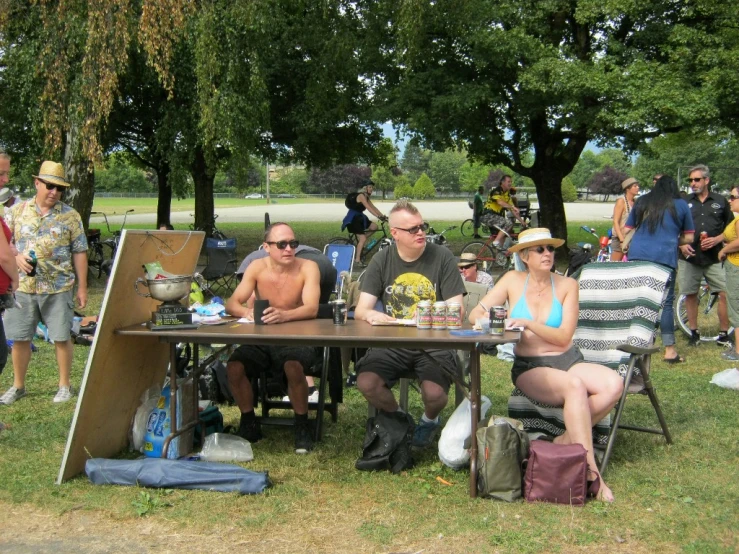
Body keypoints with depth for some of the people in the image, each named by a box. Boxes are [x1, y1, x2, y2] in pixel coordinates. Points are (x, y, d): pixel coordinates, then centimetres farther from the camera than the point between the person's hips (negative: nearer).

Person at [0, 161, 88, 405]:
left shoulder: (70, 216, 0)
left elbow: (79, 254, 1)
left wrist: (82, 287, -1)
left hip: (59, 289, -2)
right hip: (22, 287, 2)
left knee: (61, 337, 3)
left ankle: (65, 385, 17)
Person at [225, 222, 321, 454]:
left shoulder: (307, 268, -9)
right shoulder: (257, 267, -1)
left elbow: (311, 308, -22)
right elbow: (231, 304, -6)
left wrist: (283, 315, -43)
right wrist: (246, 312, -30)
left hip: (296, 340, -3)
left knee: (293, 366, -35)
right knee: (234, 367, -24)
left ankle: (302, 426, -11)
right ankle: (249, 423, 1)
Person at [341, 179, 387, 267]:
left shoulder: (366, 197, 12)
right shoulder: (361, 196, -18)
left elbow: (373, 207, 8)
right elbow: (368, 207, -29)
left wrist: (382, 215, -2)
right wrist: (378, 216, -38)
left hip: (359, 218, 9)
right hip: (353, 218, -9)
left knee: (374, 226, -4)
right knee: (362, 239, -16)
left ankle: (360, 240, 8)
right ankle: (357, 260, -15)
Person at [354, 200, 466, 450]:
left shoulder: (442, 257, 0)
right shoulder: (382, 260, 6)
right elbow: (361, 310, 2)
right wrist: (370, 314, -22)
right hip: (392, 343, 2)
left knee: (434, 392, -30)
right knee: (366, 383, -26)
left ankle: (430, 420, 12)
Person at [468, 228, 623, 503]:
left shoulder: (567, 285, 2)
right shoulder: (513, 281, 3)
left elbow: (564, 337, -7)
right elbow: (475, 314, 1)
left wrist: (529, 324, -21)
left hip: (568, 360, 3)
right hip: (529, 367, -2)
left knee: (614, 384, -27)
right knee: (575, 386, -34)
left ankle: (568, 439, -12)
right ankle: (590, 469, -32)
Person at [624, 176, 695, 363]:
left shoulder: (642, 202, 15)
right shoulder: (681, 205, 9)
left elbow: (626, 230, 16)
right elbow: (688, 238, 11)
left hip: (636, 255, 3)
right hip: (665, 257, -3)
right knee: (666, 303, 1)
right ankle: (669, 350, 1)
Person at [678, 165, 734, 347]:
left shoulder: (720, 201, 8)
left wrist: (717, 240, -7)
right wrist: (681, 244, -6)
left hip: (714, 258, -1)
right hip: (689, 257, 1)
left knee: (725, 294, -6)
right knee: (690, 295, 5)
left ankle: (723, 335, 4)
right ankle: (694, 333, 17)